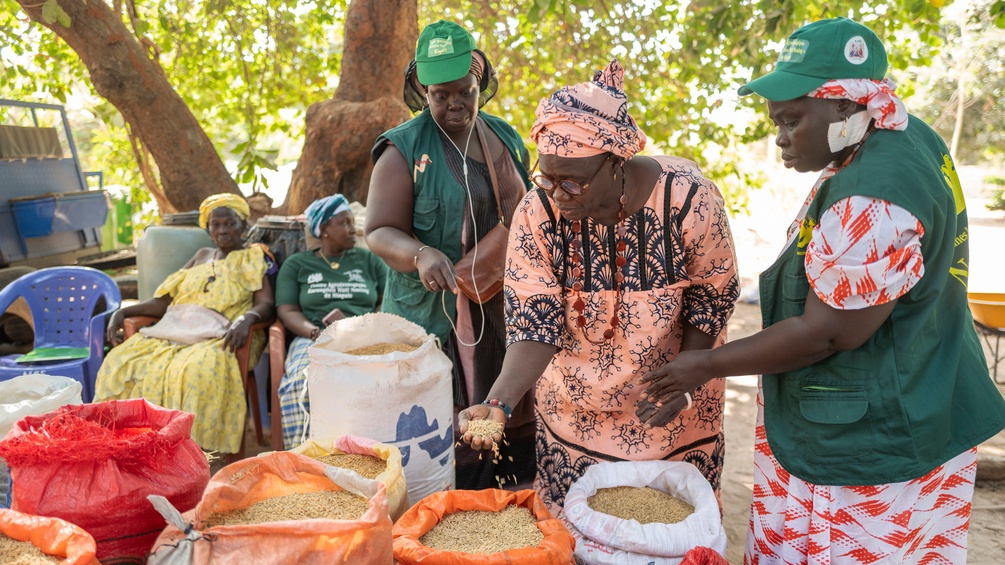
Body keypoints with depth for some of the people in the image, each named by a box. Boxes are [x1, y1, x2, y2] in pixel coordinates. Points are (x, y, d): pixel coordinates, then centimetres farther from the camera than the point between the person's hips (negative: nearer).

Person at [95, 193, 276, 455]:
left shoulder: (254, 259, 12)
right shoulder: (202, 256, 27)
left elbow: (266, 305, -3)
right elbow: (163, 301, 22)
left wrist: (247, 318, -26)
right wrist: (123, 312, 6)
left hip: (221, 337, -5)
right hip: (175, 332, 6)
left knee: (199, 369, -38)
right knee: (122, 360, -20)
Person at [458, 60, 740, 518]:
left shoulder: (689, 200, -22)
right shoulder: (536, 215, -19)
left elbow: (713, 299, -7)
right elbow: (535, 325, -16)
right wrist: (499, 402, -30)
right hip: (575, 413, 1)